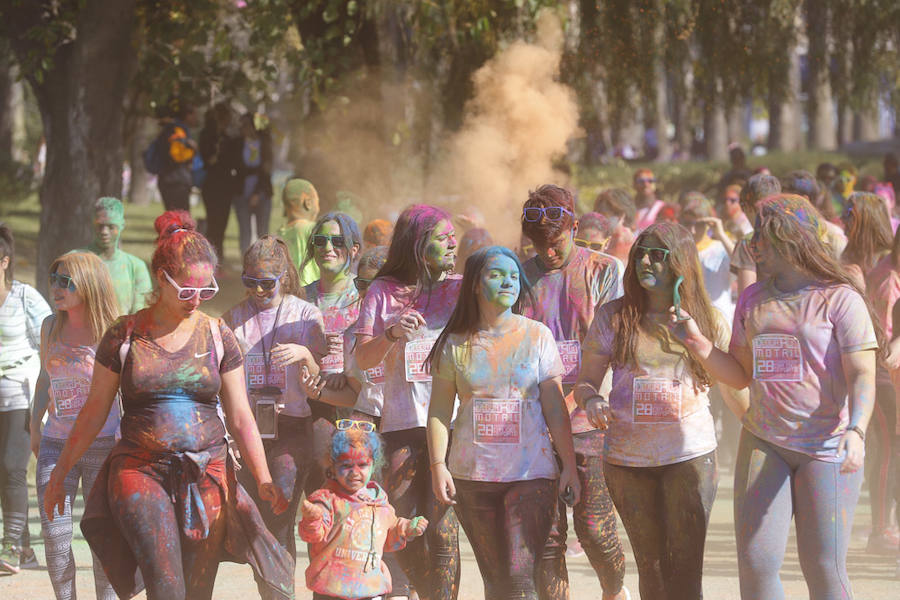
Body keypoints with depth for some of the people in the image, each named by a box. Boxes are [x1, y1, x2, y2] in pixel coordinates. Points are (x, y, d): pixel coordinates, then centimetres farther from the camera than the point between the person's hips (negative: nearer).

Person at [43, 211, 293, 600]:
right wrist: (61, 471, 11)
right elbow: (95, 410, 10)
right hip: (140, 471, -2)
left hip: (207, 476, 2)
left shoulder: (218, 337, 6)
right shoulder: (125, 335, 2)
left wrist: (263, 480, -2)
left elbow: (240, 417, 8)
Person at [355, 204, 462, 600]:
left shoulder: (462, 289, 8)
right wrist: (392, 334, -14)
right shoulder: (384, 292, 9)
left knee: (442, 529, -10)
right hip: (402, 422, 2)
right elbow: (363, 359, 5)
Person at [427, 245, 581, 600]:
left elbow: (555, 408, 4)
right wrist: (438, 466, -3)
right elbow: (439, 411, 6)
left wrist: (570, 466, -1)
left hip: (532, 474, -2)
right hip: (472, 477, 2)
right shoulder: (456, 344, 5)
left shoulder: (537, 336, 4)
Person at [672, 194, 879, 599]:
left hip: (826, 448, -5)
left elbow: (862, 375, -12)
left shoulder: (839, 299, -6)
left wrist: (856, 430, -28)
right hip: (764, 443, 5)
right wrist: (698, 343, 1)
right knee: (755, 564, -2)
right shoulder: (753, 300, 12)